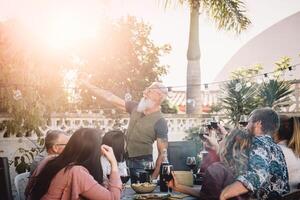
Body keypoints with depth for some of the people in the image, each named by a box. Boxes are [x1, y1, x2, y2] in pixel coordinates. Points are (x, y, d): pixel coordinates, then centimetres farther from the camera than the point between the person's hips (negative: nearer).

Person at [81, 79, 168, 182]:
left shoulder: (160, 122, -15)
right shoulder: (135, 107, 2)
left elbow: (162, 153, -13)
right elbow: (111, 98, 6)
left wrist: (154, 176, -19)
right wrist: (88, 85, 7)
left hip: (142, 164, -5)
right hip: (125, 160, 6)